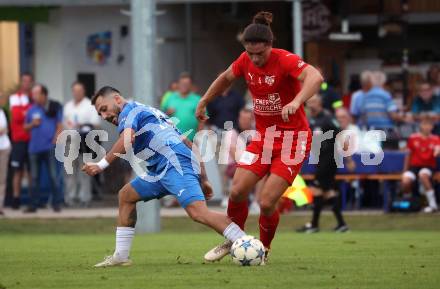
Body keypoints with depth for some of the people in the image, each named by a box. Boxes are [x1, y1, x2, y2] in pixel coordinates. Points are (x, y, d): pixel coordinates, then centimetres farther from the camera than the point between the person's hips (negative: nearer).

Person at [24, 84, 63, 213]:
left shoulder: (54, 107, 0)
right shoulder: (32, 109, 11)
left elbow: (60, 126, -1)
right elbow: (25, 127, 17)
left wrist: (55, 141, -9)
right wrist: (32, 124, -5)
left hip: (49, 147, -4)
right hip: (34, 148, 4)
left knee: (53, 176, -2)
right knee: (35, 177, 6)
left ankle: (57, 202, 3)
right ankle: (34, 203, 10)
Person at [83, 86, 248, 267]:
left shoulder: (129, 110, 7)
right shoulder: (149, 112, 33)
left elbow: (127, 139, -17)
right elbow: (189, 144, 28)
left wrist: (101, 165, -15)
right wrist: (203, 180, 25)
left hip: (176, 163, -10)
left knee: (198, 213, -25)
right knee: (126, 195, 19)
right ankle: (121, 256, 19)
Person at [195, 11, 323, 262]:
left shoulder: (285, 60, -21)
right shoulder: (245, 61, -2)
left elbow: (315, 77, -40)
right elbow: (226, 78, 21)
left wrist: (296, 102, -55)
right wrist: (204, 102, 24)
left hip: (293, 137, -6)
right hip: (263, 136, 6)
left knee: (267, 202, -12)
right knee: (237, 191, -5)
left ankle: (264, 249, 14)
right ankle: (232, 242, 20)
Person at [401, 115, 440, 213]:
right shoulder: (413, 138, 3)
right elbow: (409, 155, 12)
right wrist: (405, 170, 12)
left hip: (429, 166, -2)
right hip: (414, 166, 2)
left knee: (422, 175, -38)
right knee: (405, 180, -29)